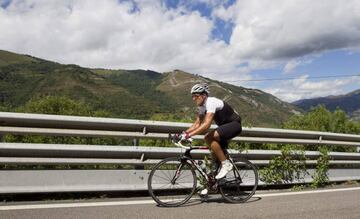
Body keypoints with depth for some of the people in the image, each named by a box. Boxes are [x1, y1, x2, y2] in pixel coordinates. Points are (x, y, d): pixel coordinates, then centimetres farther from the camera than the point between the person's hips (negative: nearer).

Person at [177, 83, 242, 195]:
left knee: (210, 138, -29)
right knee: (214, 155, 2)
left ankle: (226, 164, -16)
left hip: (234, 125, -9)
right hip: (225, 126, 9)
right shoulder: (202, 106, 3)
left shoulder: (211, 102, -26)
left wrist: (189, 135, -42)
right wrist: (184, 133, -11)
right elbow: (197, 123, 3)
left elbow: (206, 124, -38)